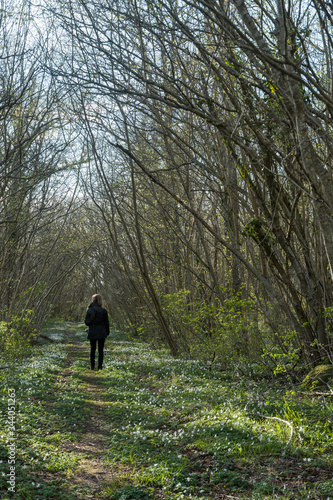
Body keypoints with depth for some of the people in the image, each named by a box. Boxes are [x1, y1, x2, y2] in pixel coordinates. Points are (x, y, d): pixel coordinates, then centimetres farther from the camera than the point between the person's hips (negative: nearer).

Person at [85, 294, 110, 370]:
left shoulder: (89, 310, -8)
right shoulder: (103, 311, -5)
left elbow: (86, 322, -5)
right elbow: (107, 323, 0)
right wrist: (107, 332, 10)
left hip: (92, 332, 0)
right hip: (101, 332, 0)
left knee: (92, 349, 14)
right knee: (101, 349, 5)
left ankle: (92, 366, 19)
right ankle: (100, 366, 2)